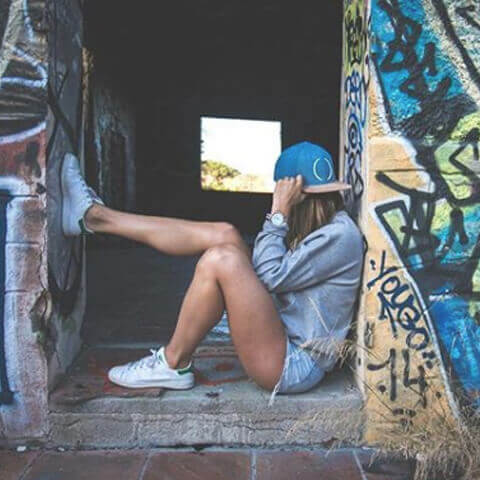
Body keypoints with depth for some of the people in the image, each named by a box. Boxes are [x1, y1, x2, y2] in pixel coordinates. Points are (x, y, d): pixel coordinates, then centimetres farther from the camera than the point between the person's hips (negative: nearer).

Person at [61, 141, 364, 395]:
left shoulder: (339, 235, -15)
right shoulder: (323, 228, 14)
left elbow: (271, 277, -20)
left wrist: (278, 213, -14)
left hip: (292, 366, -9)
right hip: (282, 338, 9)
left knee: (220, 258, -26)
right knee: (224, 235, -2)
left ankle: (173, 365, -7)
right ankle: (94, 216, 2)